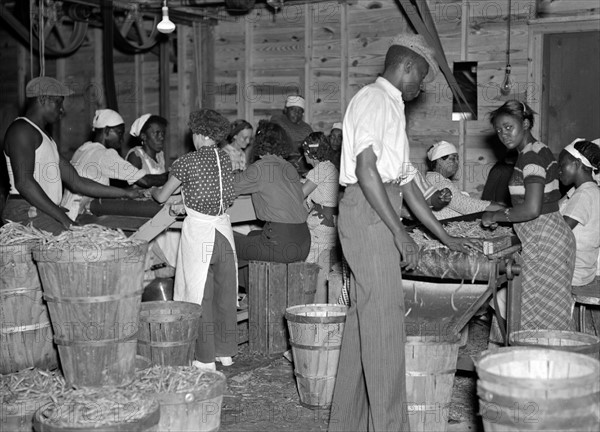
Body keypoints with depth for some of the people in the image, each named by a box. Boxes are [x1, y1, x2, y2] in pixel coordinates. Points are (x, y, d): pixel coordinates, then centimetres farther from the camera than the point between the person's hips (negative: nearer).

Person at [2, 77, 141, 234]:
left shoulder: (46, 139, 26)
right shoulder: (21, 130, -5)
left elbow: (77, 183, 23)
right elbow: (23, 181, -17)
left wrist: (126, 193, 19)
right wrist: (62, 217, -19)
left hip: (44, 214, 9)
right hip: (26, 212, -9)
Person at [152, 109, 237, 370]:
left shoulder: (187, 162, -8)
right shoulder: (225, 159, 6)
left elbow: (162, 197, -2)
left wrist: (152, 190, 21)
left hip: (198, 230, -5)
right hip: (223, 227, 5)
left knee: (200, 294, 1)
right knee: (225, 292, 12)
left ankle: (206, 359, 4)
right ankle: (226, 352, 21)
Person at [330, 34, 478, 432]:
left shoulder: (392, 109, 25)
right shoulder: (373, 98, -5)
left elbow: (407, 182, 26)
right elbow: (365, 168, -17)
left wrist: (446, 238, 25)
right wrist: (400, 234, -19)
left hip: (379, 218, 10)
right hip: (366, 213, -10)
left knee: (363, 319, 9)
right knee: (385, 317, -11)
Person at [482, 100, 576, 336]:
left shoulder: (532, 155, -17)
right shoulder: (539, 151, 14)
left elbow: (532, 209, -24)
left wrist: (495, 216, -11)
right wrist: (501, 214, 13)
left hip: (544, 241, -10)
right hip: (546, 236, 10)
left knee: (541, 310, -3)